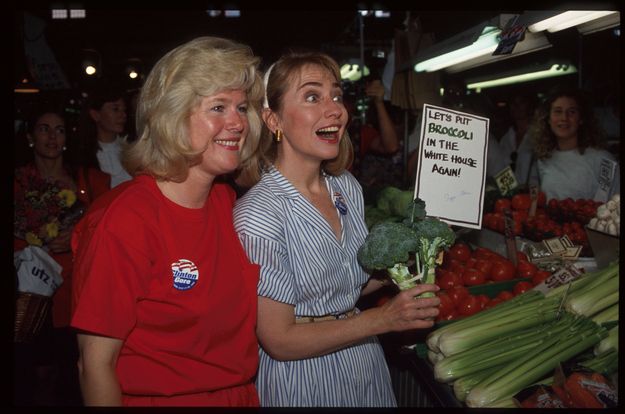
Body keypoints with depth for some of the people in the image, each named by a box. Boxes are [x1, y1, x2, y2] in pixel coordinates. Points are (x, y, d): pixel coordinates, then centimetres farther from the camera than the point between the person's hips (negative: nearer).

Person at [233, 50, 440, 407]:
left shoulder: (348, 186, -3)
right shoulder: (256, 215, -25)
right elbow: (279, 340, -21)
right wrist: (385, 319, -21)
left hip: (367, 366, 6)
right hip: (304, 382, -6)